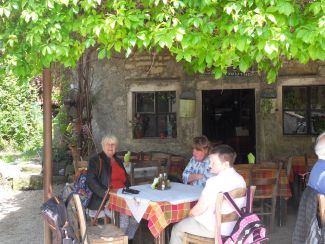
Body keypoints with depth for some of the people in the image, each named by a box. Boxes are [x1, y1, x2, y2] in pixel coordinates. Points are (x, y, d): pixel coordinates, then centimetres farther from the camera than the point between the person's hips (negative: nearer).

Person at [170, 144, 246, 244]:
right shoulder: (240, 179, 1)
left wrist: (189, 215, 3)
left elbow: (200, 209, -19)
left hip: (215, 229, -8)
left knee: (177, 228, 12)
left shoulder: (215, 181, -24)